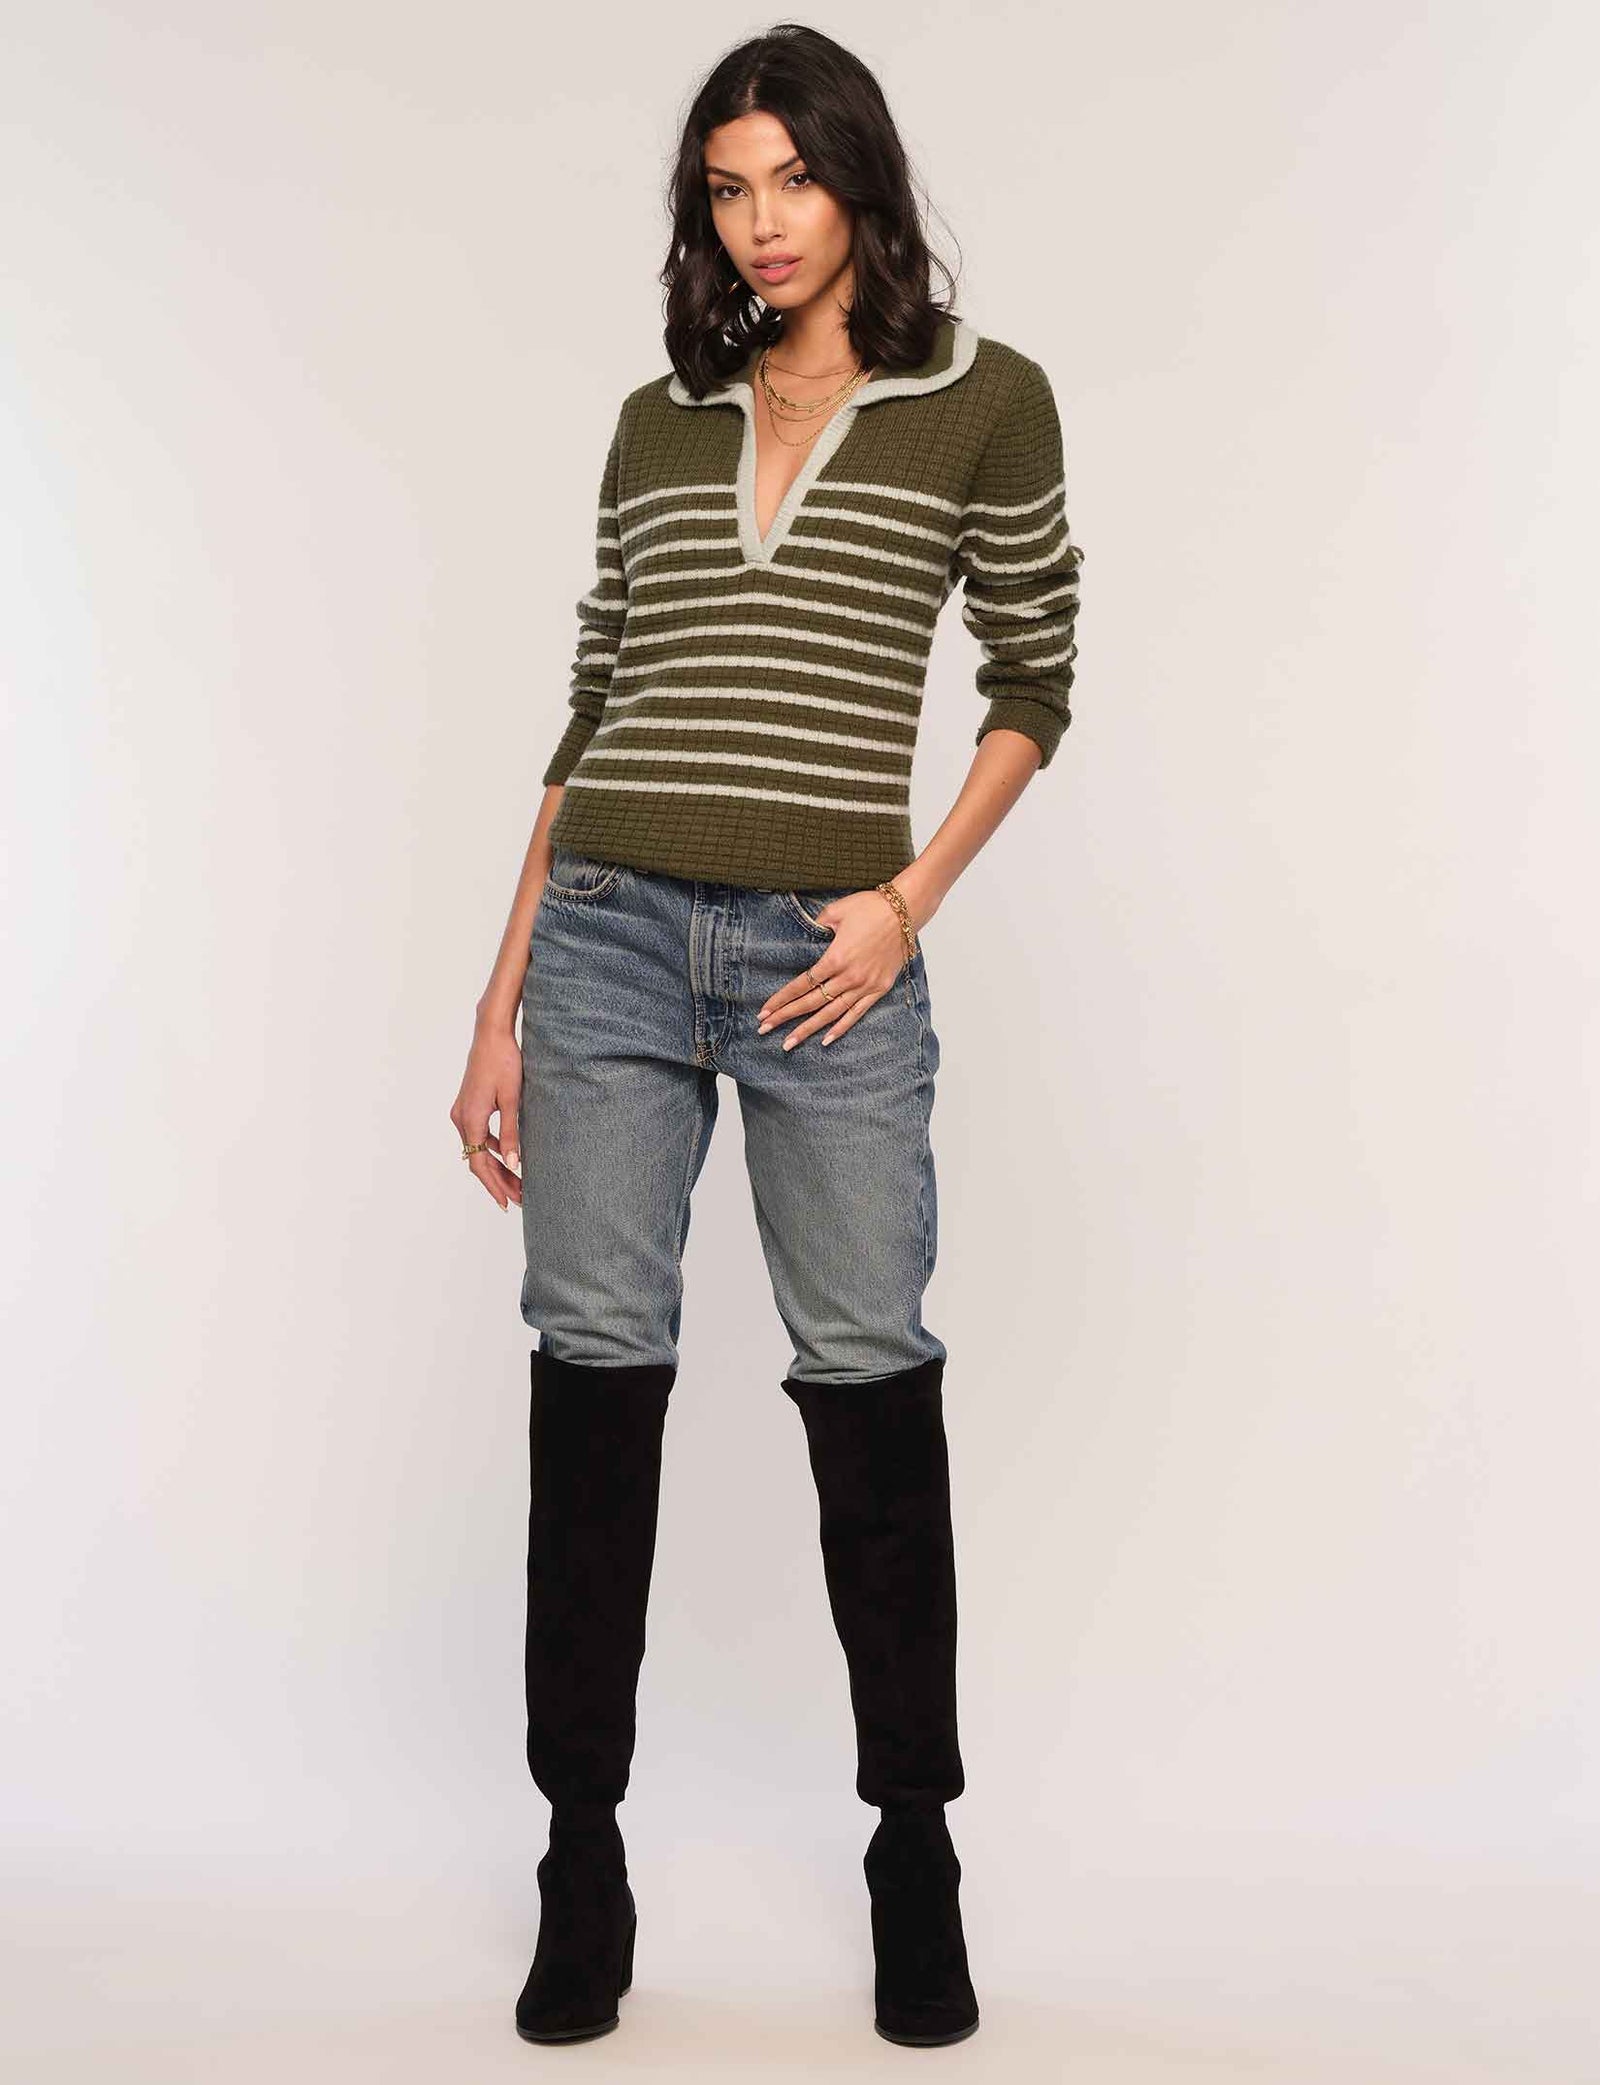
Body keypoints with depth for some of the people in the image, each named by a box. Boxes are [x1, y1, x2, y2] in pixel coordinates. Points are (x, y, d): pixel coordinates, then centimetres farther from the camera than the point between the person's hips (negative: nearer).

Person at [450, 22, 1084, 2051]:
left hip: (829, 961, -2)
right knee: (594, 1373, 2)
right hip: (612, 935, 3)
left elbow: (1033, 684, 9)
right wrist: (502, 1004, 11)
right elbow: (590, 717, 14)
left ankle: (915, 1846, 19)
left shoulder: (986, 399, 5)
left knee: (870, 1377, 2)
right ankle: (583, 1856, 15)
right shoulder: (660, 420, 13)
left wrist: (909, 899, -4)